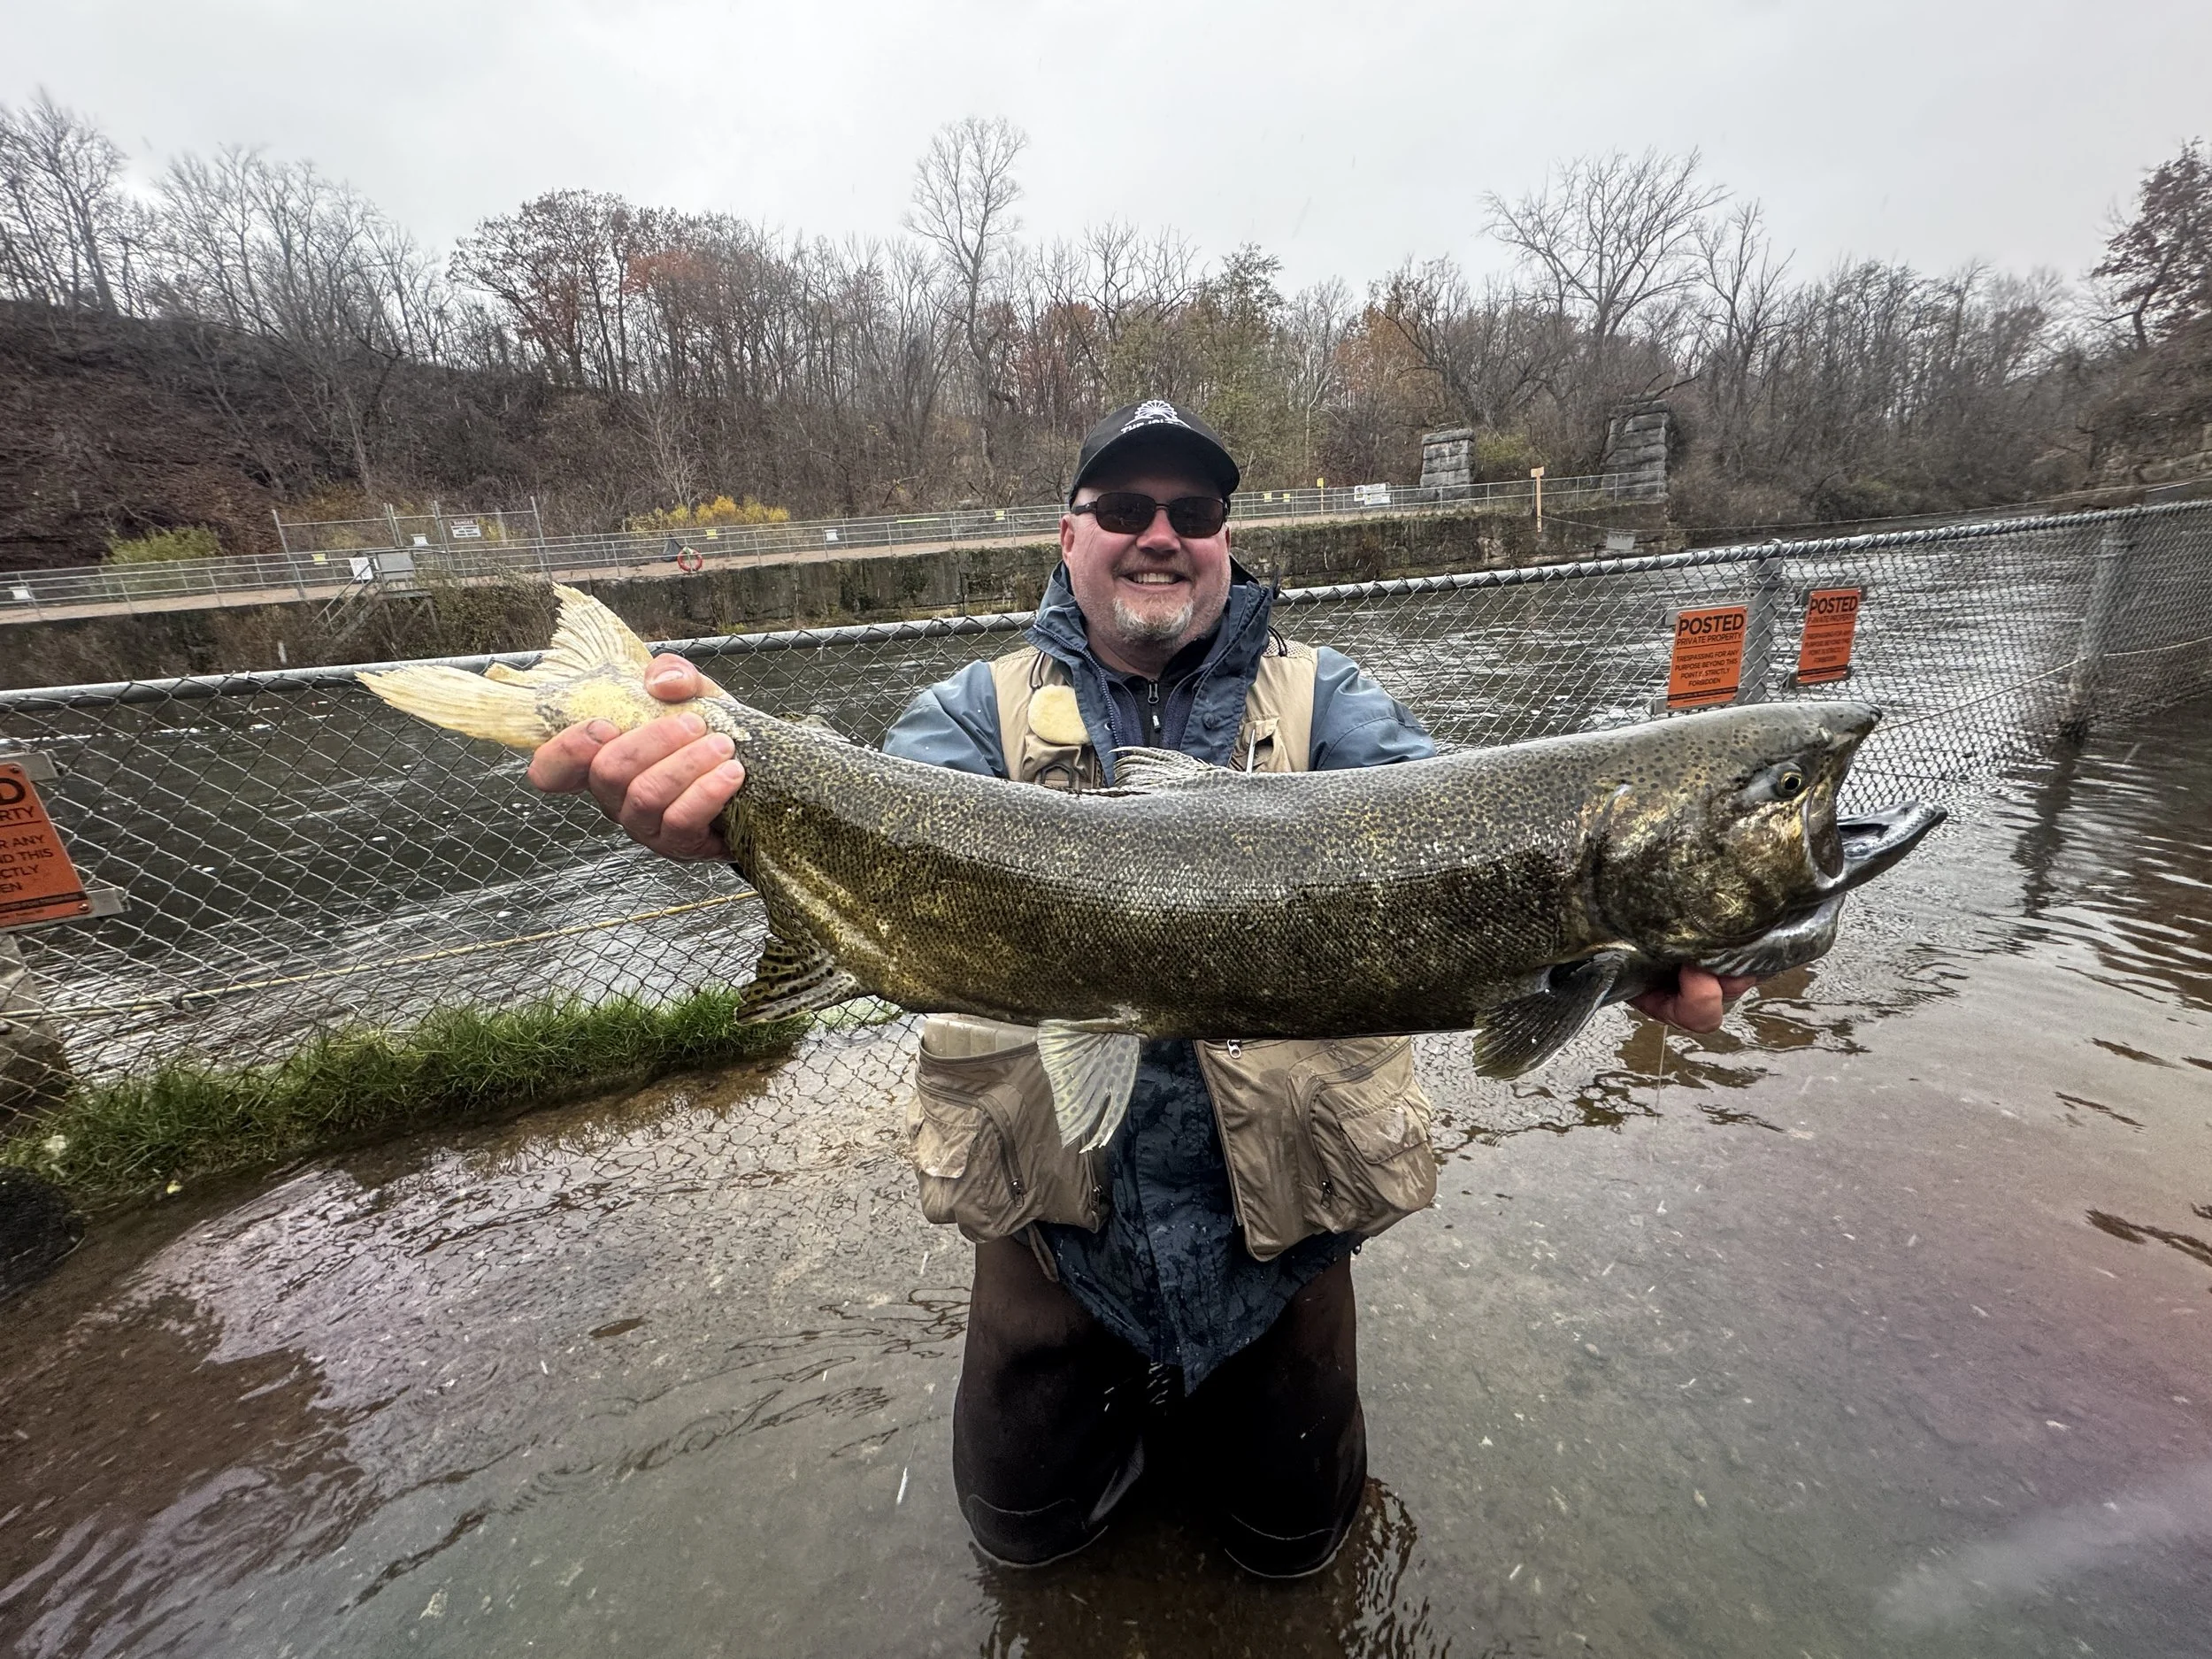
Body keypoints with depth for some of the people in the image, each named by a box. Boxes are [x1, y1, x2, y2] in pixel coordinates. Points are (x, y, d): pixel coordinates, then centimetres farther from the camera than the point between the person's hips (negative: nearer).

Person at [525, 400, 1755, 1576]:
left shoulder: (1318, 698, -5)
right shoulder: (991, 708, -5)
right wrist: (729, 807, -46)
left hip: (1275, 1204, 1)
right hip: (1057, 1204, 1)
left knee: (1292, 1529, 20)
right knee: (1024, 1518, 19)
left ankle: (1208, 1398, 50)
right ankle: (1126, 1397, 48)